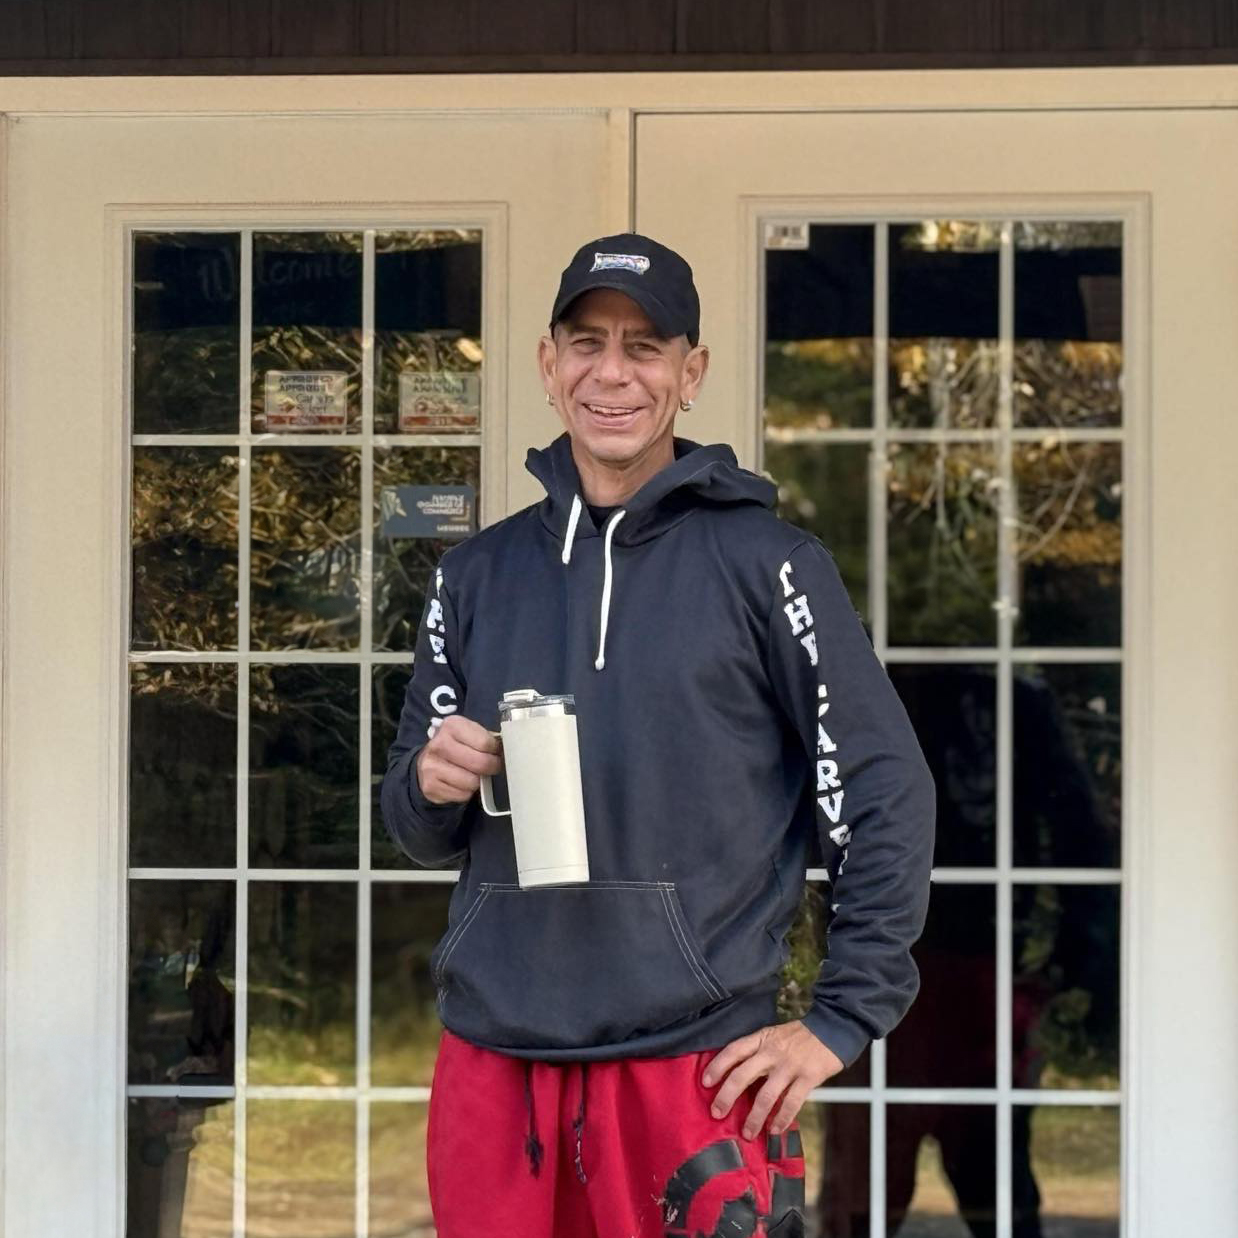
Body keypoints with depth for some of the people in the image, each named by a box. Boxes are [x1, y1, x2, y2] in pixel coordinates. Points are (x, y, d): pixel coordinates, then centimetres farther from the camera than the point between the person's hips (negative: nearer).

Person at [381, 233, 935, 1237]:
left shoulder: (763, 561, -1)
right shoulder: (479, 574, 12)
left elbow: (887, 795, -2)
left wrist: (841, 1022, -6)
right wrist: (434, 786, -6)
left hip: (691, 1069, -4)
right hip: (492, 1063, 4)